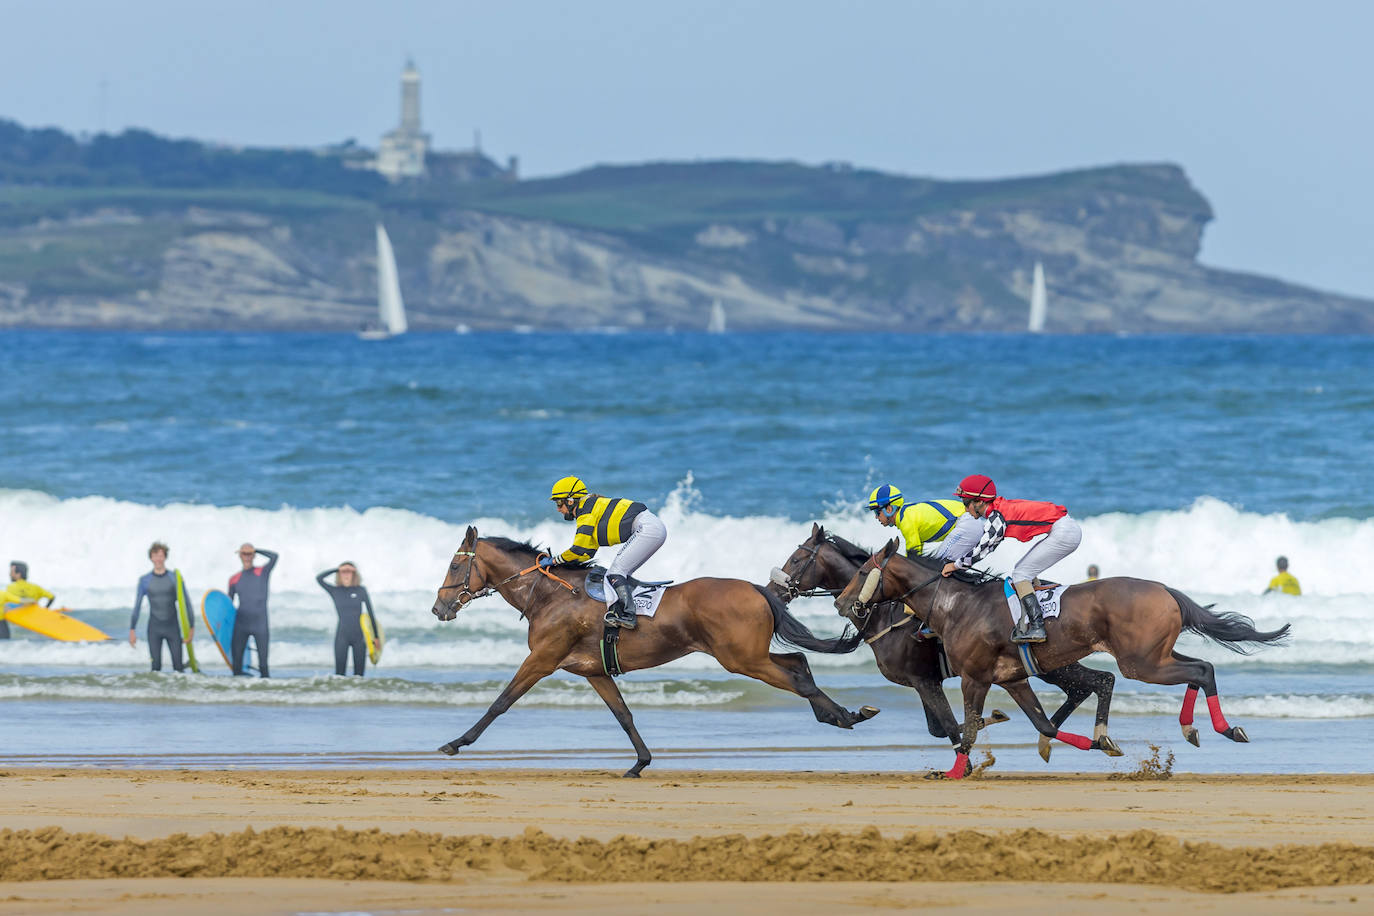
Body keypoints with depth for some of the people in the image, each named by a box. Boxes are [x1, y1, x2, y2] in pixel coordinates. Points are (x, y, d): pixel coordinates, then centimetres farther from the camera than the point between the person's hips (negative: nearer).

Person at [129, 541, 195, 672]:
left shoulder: (175, 578, 1)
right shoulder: (145, 580, 3)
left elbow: (186, 603, 4)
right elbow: (137, 606, 8)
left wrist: (191, 627, 0)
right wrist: (132, 630, 5)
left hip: (172, 626, 0)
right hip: (154, 629, 0)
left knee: (178, 667, -5)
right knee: (156, 667, -2)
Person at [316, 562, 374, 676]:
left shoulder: (361, 590, 4)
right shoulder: (335, 591, 5)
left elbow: (370, 612, 6)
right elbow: (319, 578, -7)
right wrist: (337, 569, -8)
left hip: (359, 636, 0)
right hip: (342, 636, 0)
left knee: (359, 673, 0)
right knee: (340, 672, -8)